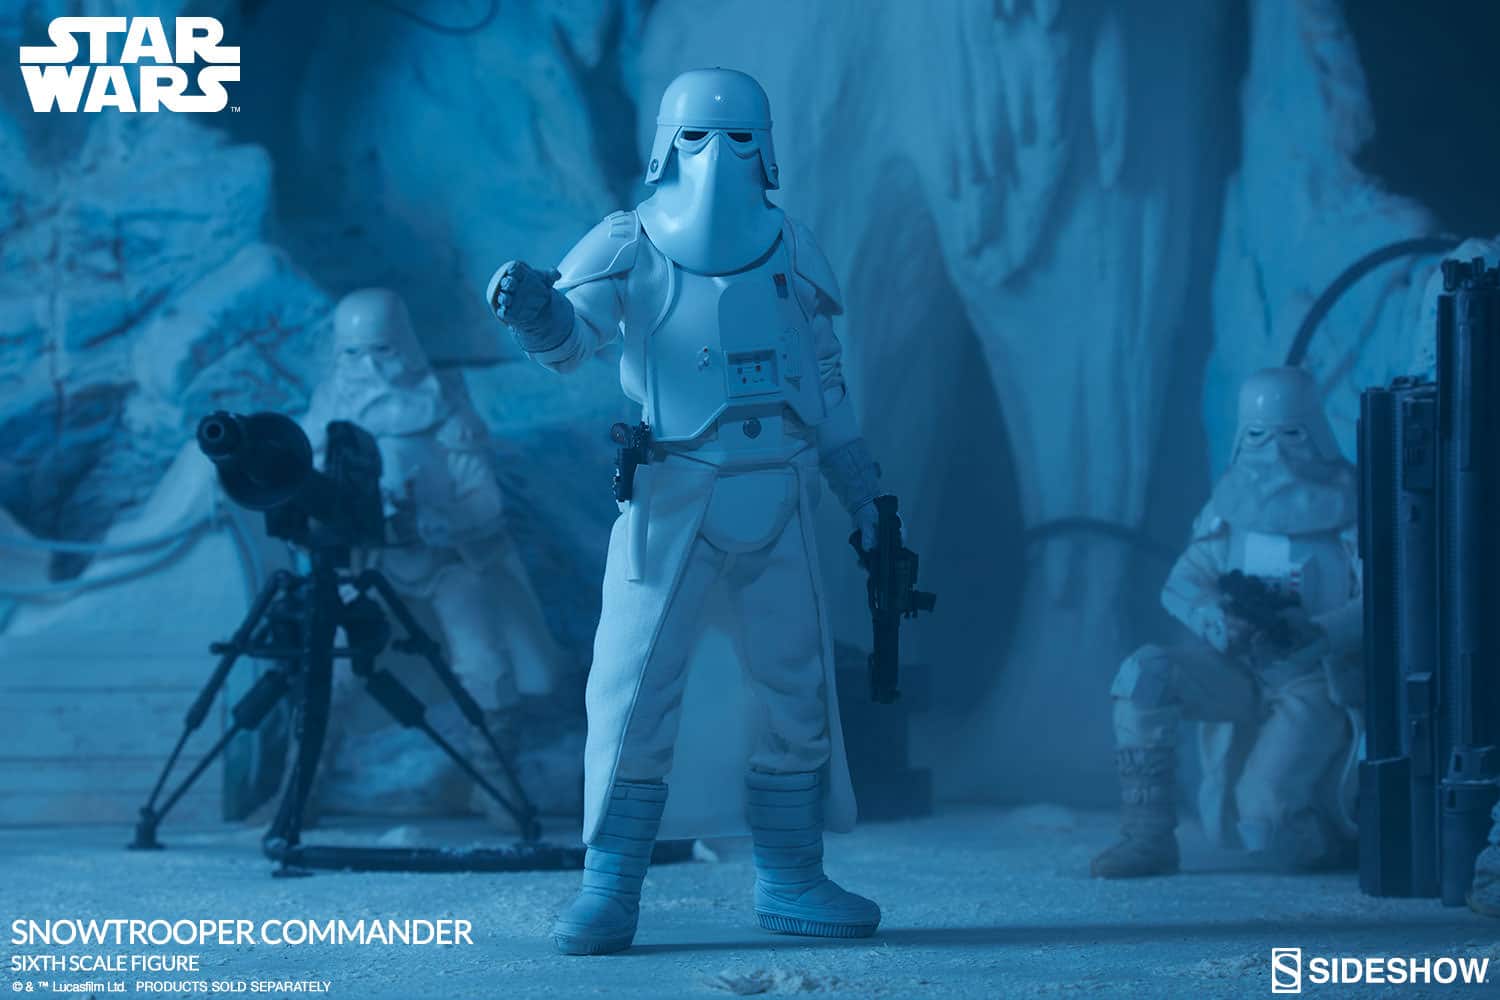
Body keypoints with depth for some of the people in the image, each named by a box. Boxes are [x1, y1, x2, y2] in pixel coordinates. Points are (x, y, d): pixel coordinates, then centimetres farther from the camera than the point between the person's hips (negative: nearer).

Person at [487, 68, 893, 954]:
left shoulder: (791, 252, 7)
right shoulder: (630, 248, -4)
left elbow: (827, 381, 15)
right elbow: (570, 334, -19)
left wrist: (862, 489, 15)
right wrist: (536, 308, -42)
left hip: (778, 506, 4)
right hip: (671, 502, -4)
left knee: (795, 694, 10)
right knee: (635, 690, -9)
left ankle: (790, 879, 23)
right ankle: (610, 890, -2)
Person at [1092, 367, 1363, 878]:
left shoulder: (1348, 504, -8)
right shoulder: (1232, 501, 4)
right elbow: (1182, 584, -1)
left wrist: (1311, 633, -33)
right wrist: (1219, 621, -24)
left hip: (1314, 683, -4)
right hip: (1240, 671, 4)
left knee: (1262, 823, -19)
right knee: (1143, 672, -23)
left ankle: (1339, 824, 17)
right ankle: (1147, 836, -13)